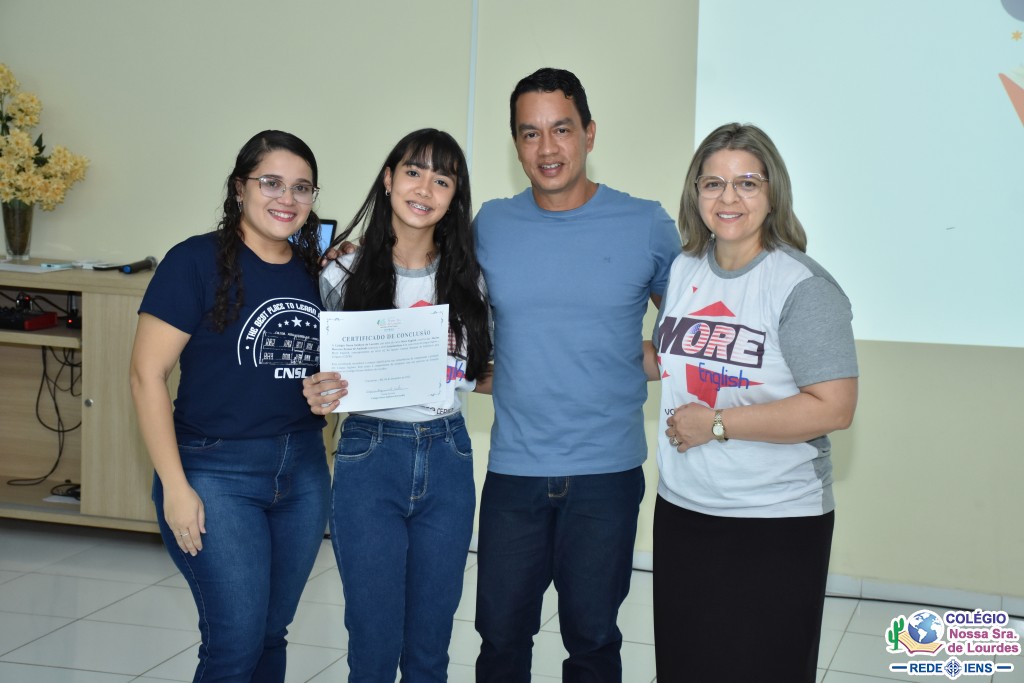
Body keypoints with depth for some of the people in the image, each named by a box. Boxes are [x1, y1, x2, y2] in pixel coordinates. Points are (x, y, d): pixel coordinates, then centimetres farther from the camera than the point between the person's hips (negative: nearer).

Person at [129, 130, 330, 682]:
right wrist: (174, 487, -15)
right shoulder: (197, 262, -9)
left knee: (271, 635, 13)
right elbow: (147, 374, -12)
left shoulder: (314, 272, 8)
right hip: (217, 473, -5)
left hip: (304, 471, 6)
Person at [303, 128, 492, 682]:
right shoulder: (346, 275, -3)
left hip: (447, 459, 2)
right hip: (370, 456, -2)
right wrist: (318, 396, -19)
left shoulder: (467, 279, 3)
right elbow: (321, 373, 3)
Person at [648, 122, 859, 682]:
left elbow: (834, 408, -21)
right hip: (682, 510, 6)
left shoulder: (803, 287, -13)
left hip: (775, 525, -6)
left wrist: (716, 424, -18)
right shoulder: (683, 270, 8)